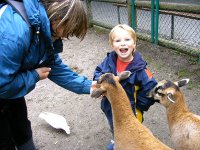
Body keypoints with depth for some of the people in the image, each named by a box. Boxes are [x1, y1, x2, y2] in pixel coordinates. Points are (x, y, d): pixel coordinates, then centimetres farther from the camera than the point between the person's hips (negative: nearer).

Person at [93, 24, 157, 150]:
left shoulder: (139, 68, -28)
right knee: (115, 129, 33)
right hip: (110, 108, 5)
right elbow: (98, 71, 2)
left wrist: (137, 107, -15)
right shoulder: (110, 60, -15)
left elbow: (151, 89, -21)